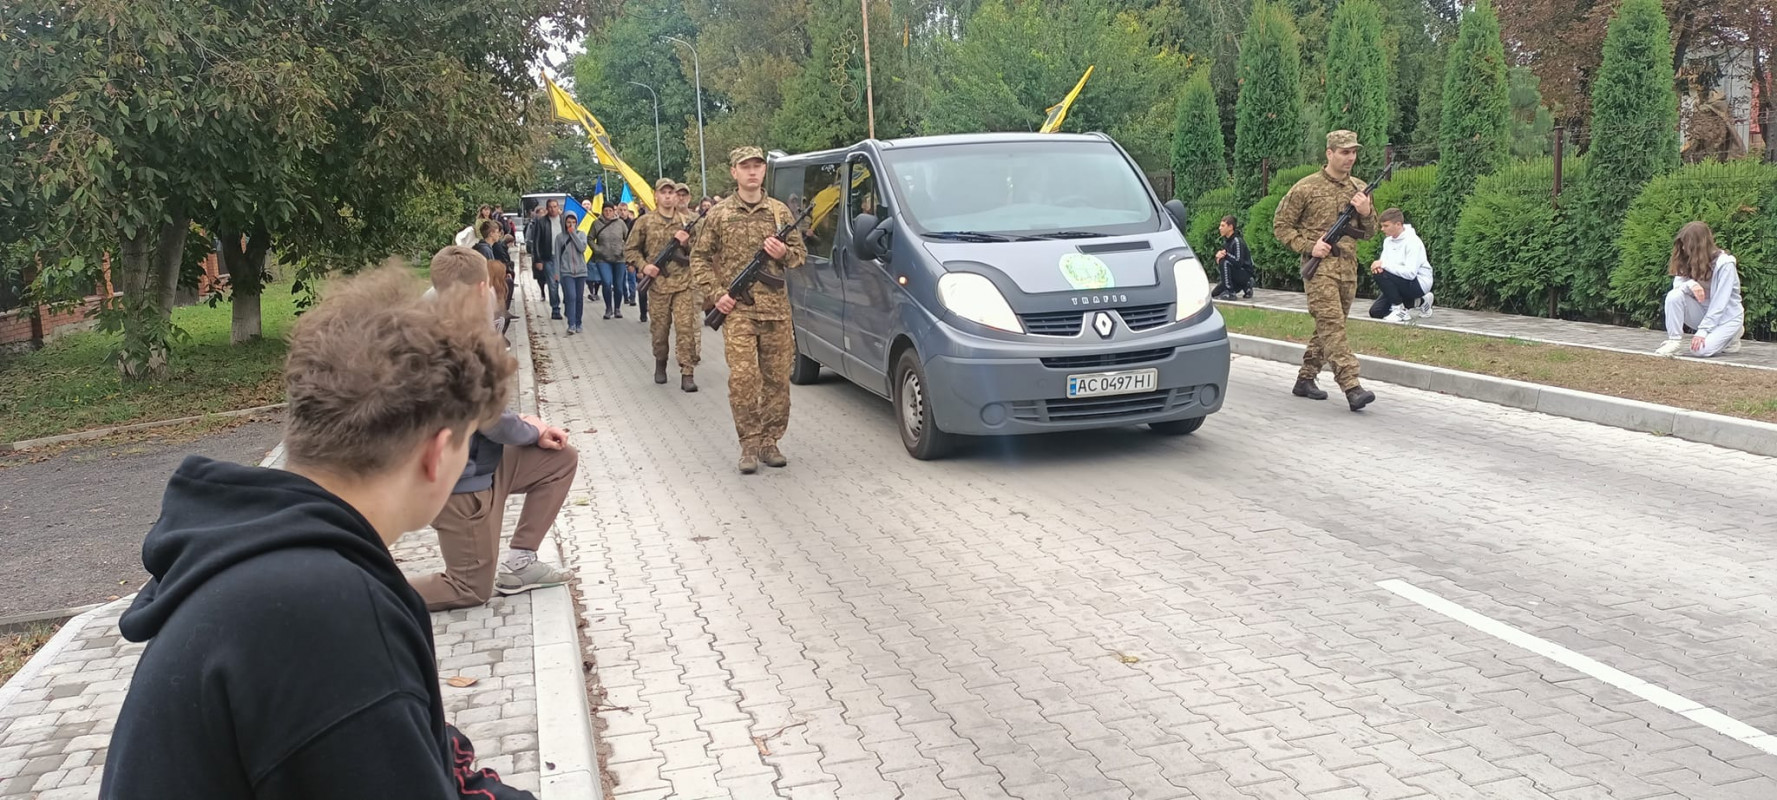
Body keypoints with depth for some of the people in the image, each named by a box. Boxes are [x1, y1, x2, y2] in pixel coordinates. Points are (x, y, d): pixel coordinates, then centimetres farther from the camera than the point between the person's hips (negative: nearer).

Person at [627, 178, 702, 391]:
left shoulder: (687, 220, 7)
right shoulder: (645, 222, 4)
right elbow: (630, 250, 9)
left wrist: (687, 243, -9)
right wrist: (644, 266, -7)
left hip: (684, 283, 0)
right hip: (657, 283, 0)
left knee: (686, 327, -8)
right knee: (659, 329, 10)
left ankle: (687, 373, -6)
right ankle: (660, 363, 34)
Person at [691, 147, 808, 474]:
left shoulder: (780, 211, 10)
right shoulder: (718, 215, 5)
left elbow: (800, 252, 14)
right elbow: (699, 258, 9)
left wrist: (784, 253, -9)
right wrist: (717, 294, -3)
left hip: (776, 309, 2)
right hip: (737, 310, -2)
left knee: (777, 379, 4)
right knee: (742, 377, -12)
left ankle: (769, 441, 15)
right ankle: (749, 443, 0)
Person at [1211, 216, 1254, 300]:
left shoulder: (1237, 241, -19)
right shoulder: (1226, 241, 7)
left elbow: (1238, 262, -30)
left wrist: (1226, 254, -25)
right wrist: (1218, 257, -15)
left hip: (1245, 274, -9)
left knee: (1224, 262, -30)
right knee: (1214, 294, 8)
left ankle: (1230, 293, -25)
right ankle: (1245, 286, 14)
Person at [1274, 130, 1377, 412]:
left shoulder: (1359, 189, 13)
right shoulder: (1306, 188, -3)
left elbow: (1370, 233, 18)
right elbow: (1281, 225, 1)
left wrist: (1366, 213, -4)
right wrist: (1308, 247, -11)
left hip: (1348, 267, 6)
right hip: (1320, 266, -6)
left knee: (1327, 327, 10)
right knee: (1332, 325, -14)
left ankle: (1305, 379, 23)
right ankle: (1352, 387, -22)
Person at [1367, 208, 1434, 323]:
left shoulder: (1412, 242, -20)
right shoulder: (1388, 240, 5)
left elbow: (1410, 273, -28)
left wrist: (1384, 264, -28)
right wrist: (1378, 266, -21)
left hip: (1420, 283, -9)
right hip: (1401, 282, 9)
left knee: (1381, 275, -29)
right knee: (1375, 312, -1)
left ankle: (1400, 310, -12)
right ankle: (1420, 302, 14)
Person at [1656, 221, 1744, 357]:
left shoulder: (1725, 263, -21)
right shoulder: (1690, 261, -3)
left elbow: (1720, 302, -23)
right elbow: (1677, 285, -9)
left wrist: (1703, 330, -27)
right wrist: (1690, 284, -33)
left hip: (1726, 316, -5)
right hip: (1703, 311, 5)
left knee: (1700, 350, -28)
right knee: (1674, 295, -23)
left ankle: (1729, 337, 4)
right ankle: (1674, 341, -15)